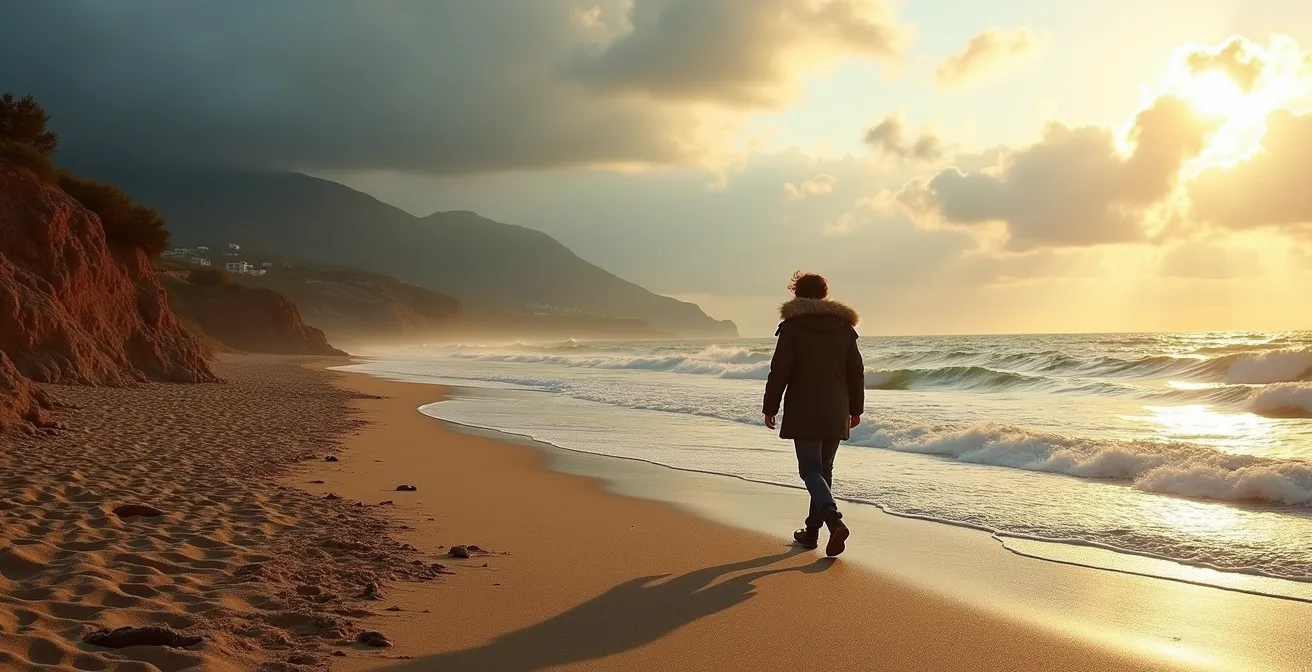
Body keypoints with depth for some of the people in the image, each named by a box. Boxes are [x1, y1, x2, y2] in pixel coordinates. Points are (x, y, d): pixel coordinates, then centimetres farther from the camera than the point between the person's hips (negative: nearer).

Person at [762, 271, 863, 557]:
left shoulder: (792, 326, -6)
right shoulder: (844, 327, 9)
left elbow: (779, 370, -10)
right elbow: (856, 372, 11)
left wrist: (770, 408, -2)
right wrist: (855, 409, 19)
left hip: (803, 413, -5)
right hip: (836, 414, 5)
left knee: (811, 470, -5)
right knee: (824, 470, 14)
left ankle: (835, 521, -26)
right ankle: (812, 532, 20)